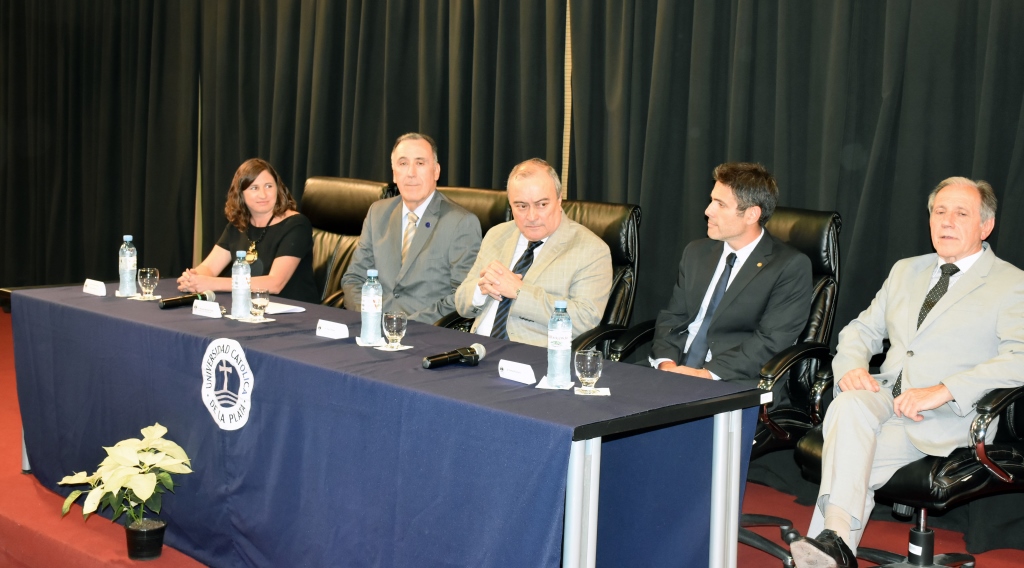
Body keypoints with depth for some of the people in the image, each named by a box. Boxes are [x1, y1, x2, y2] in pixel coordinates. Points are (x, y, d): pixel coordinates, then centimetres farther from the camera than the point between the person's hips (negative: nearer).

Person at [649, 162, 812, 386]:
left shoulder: (790, 266, -3)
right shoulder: (696, 252, 16)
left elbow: (771, 341, -11)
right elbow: (672, 317, 15)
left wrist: (709, 373, -20)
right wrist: (666, 362, -6)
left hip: (736, 383, -5)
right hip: (676, 370, 6)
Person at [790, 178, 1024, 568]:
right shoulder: (905, 271, 23)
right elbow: (862, 329, 22)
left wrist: (943, 390, -23)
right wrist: (851, 367, -3)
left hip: (950, 418, -4)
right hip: (885, 398, 4)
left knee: (851, 457, -30)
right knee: (849, 404, -31)